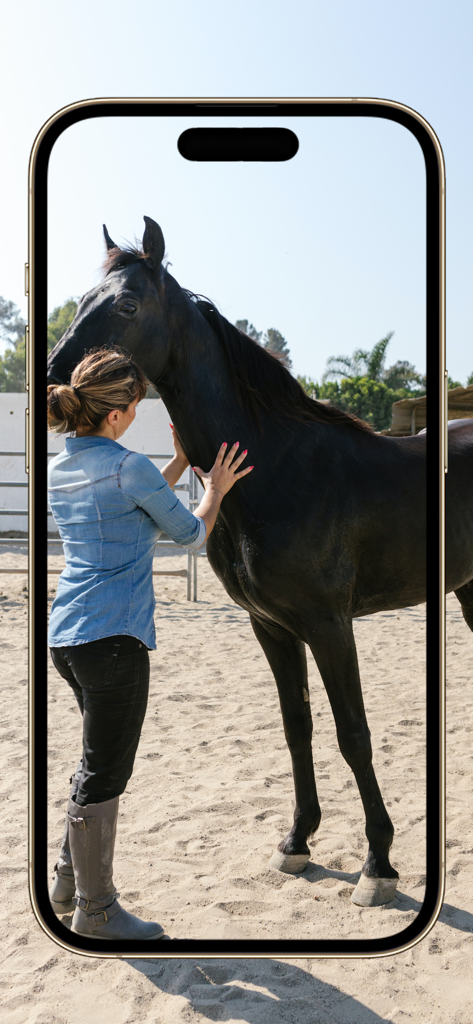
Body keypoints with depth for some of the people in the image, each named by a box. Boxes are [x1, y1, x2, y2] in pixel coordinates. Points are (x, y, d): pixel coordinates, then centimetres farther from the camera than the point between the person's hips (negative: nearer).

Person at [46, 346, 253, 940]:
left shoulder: (58, 470, 10)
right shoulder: (129, 467, -14)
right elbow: (190, 534, 0)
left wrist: (181, 462, 26)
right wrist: (214, 489, 17)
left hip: (65, 638, 9)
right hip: (113, 641, -9)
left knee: (98, 763, 23)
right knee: (103, 776, 3)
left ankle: (67, 884, 33)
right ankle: (95, 911, 15)